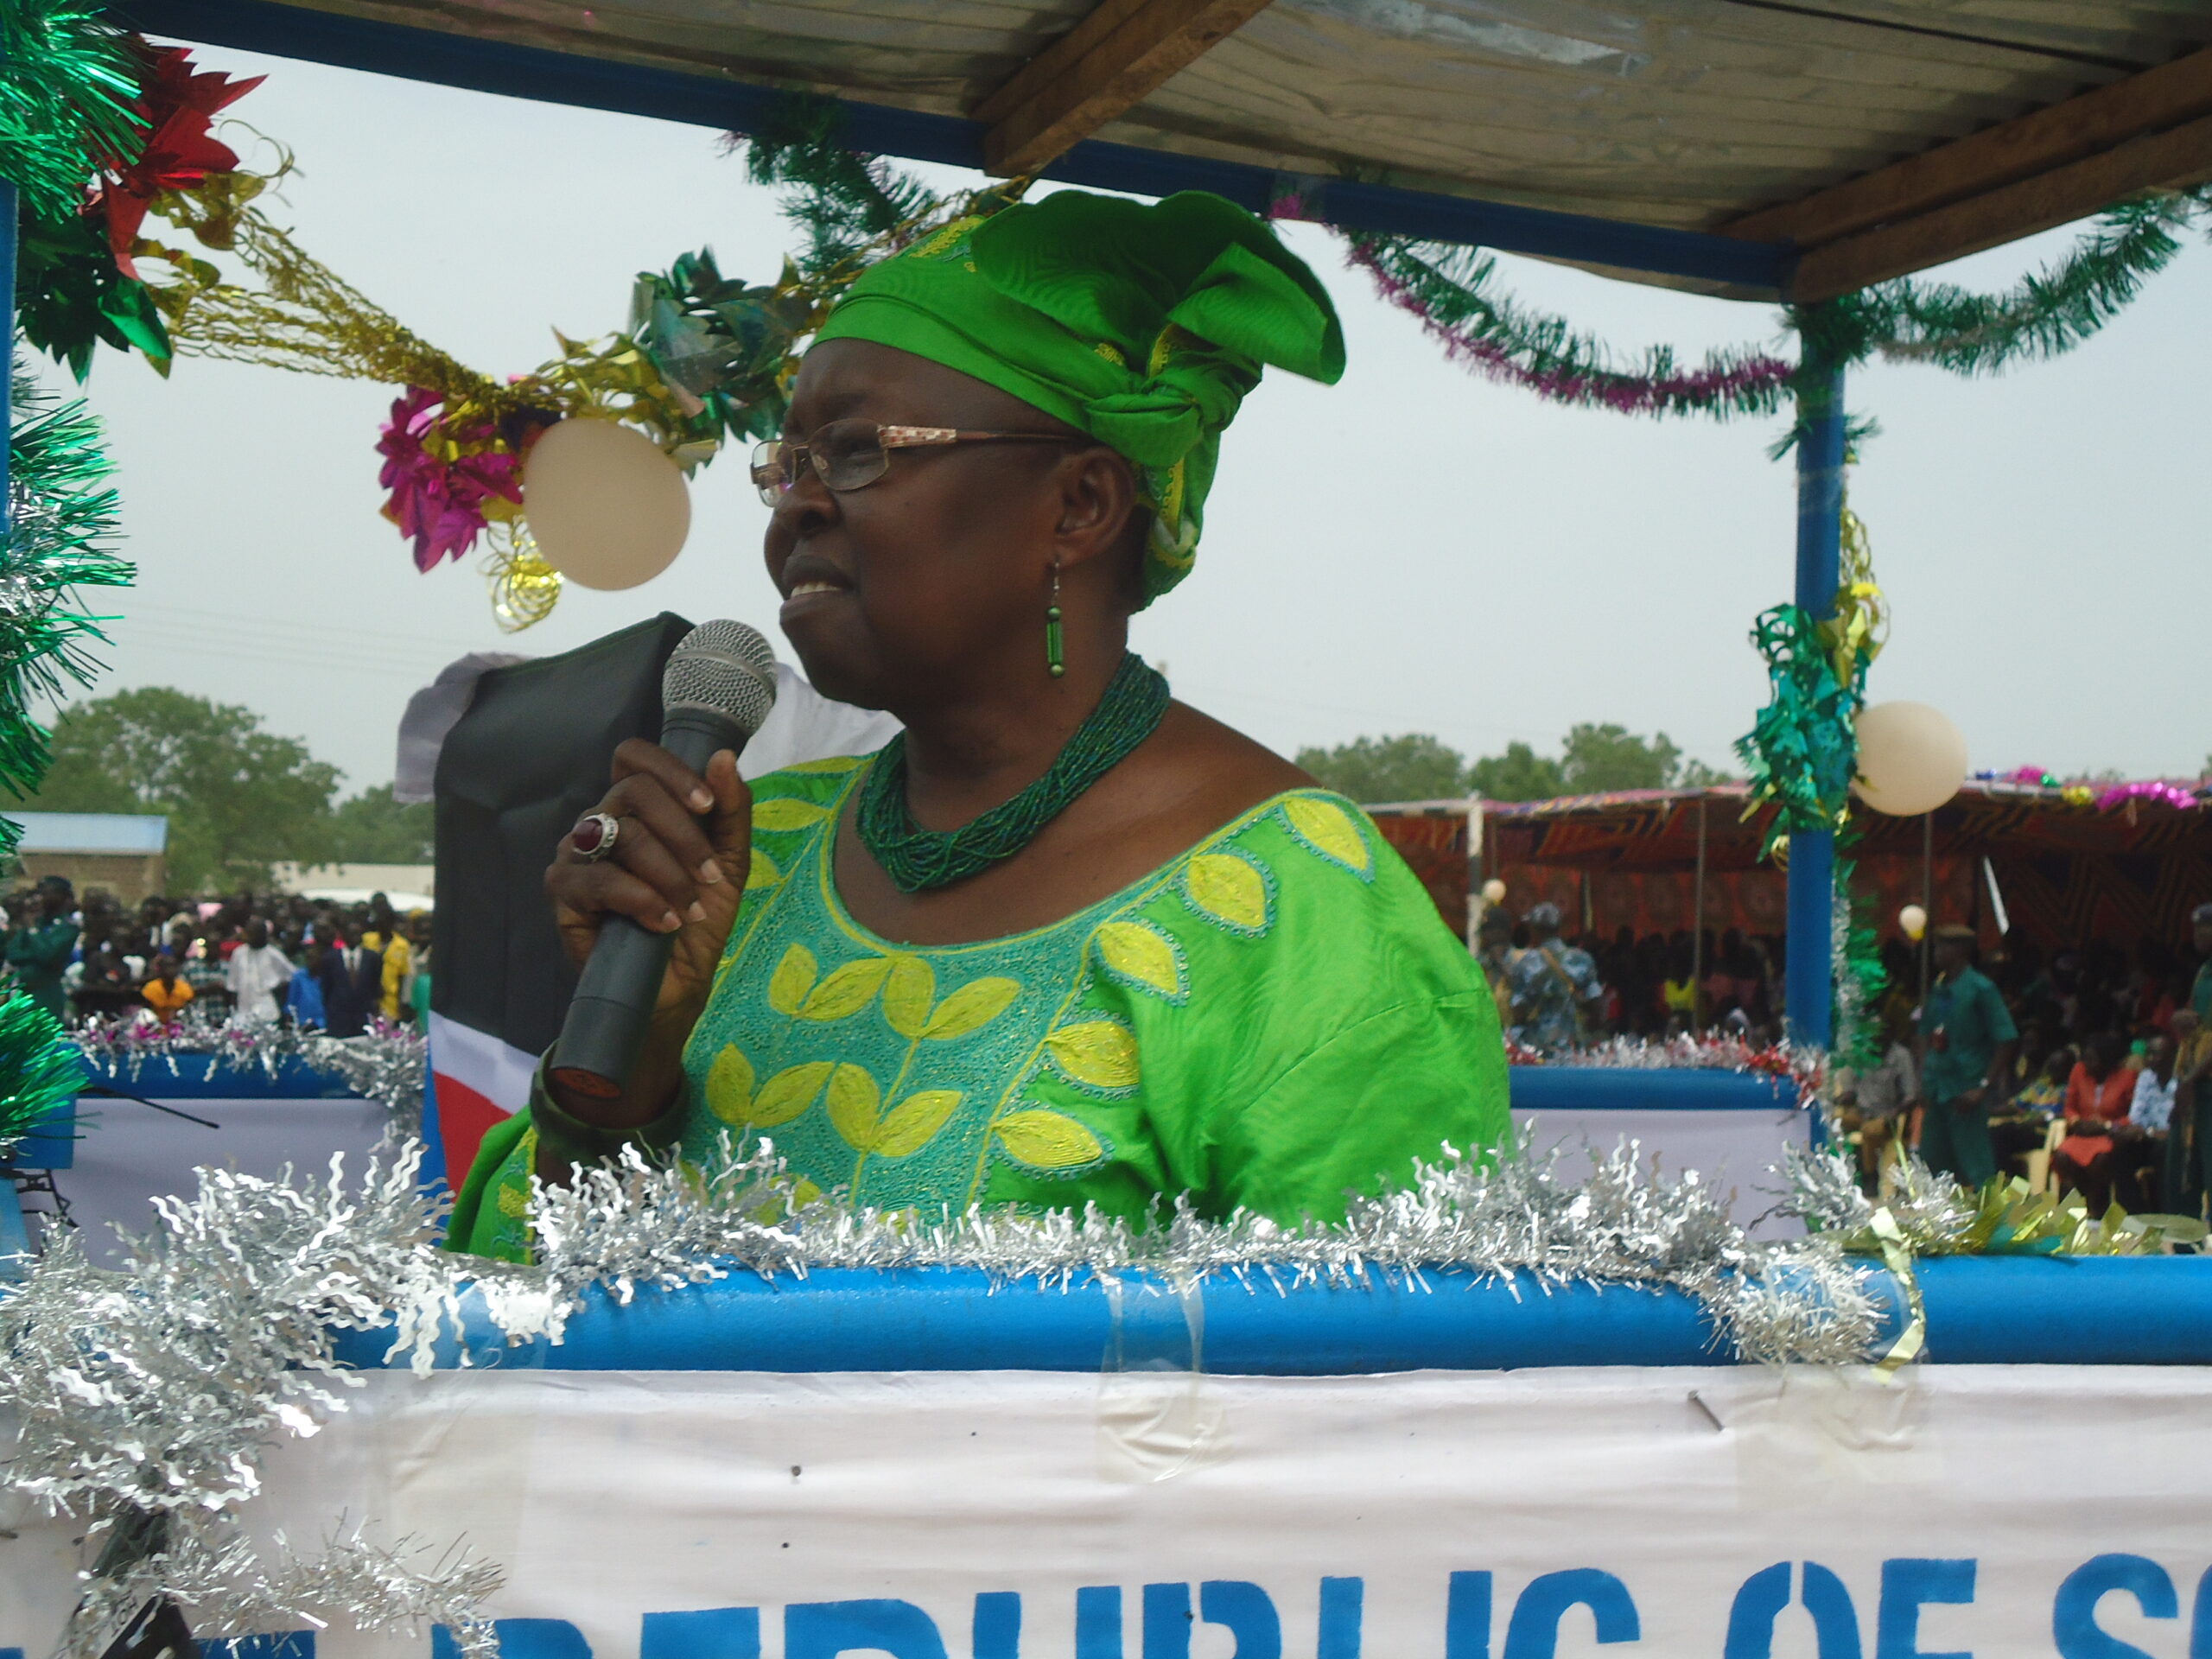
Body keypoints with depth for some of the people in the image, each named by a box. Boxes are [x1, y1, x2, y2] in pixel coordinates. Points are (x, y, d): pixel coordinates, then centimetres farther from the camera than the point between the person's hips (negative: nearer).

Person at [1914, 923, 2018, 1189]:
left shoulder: (1980, 989, -10)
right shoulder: (1937, 988, 11)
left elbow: (2005, 1041, -13)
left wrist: (1984, 1086, -16)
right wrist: (1924, 1081, 8)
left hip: (1967, 1089, -7)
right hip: (1937, 1087, 7)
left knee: (1975, 1167, -4)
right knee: (1931, 1162, 12)